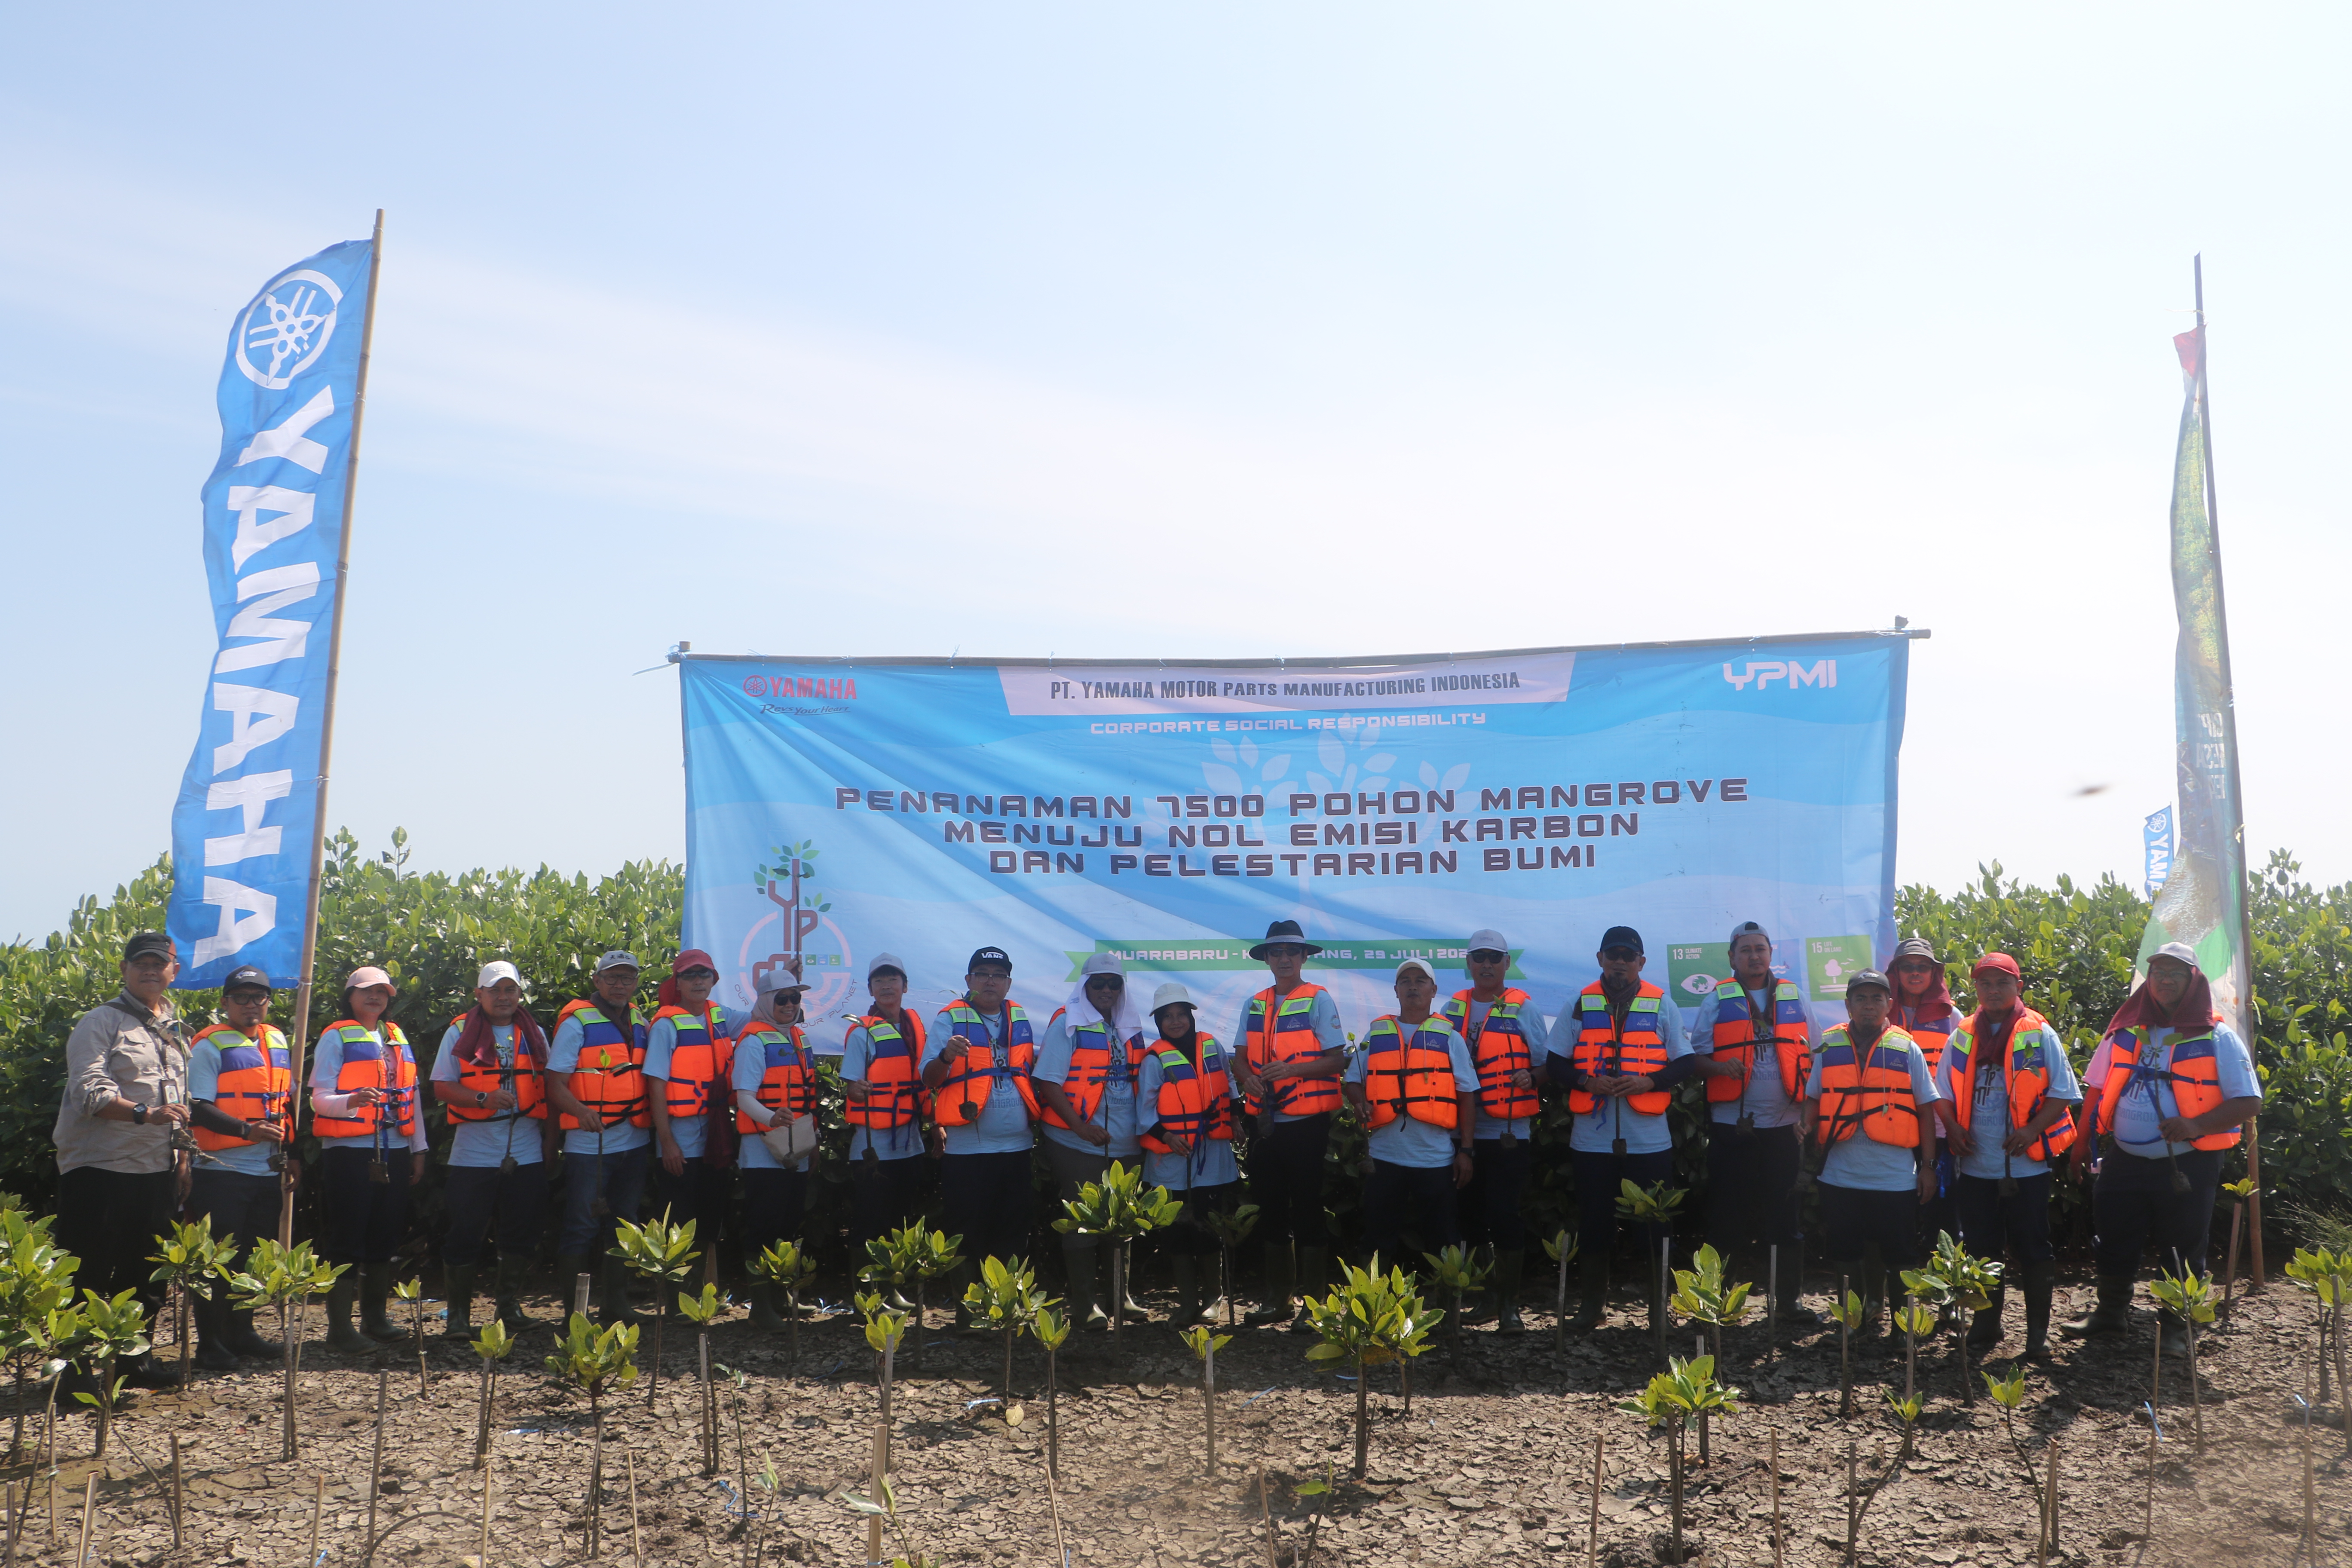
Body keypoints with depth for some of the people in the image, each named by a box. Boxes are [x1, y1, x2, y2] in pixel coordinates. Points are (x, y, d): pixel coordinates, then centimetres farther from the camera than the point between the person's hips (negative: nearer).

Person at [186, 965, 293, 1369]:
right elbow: (198, 1109, -15)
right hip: (222, 1171, -7)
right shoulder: (209, 1045, -7)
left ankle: (241, 1332, 26)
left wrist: (289, 1149, 15)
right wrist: (246, 1130, -26)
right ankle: (210, 1343, 7)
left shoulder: (277, 1041, 13)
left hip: (268, 1171, 7)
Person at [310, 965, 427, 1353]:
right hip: (349, 1151, -6)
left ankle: (375, 1317, 20)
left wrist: (418, 1149, 15)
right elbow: (320, 1098, -10)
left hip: (393, 1151, 6)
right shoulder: (336, 1038, -2)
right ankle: (339, 1325, 1)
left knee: (385, 1236, 9)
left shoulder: (397, 1038, 15)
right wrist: (351, 1101, -31)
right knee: (347, 1237, -4)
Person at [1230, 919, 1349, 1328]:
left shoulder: (1319, 1000, -4)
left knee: (1308, 1210, 0)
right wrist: (1247, 1078, -11)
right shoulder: (1254, 1005, 11)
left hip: (1307, 1122, -5)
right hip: (1266, 1122, 5)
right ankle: (1278, 1297, 24)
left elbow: (1337, 1061, -9)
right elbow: (1241, 1060, 11)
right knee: (1270, 1208, 12)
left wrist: (1291, 1069, -21)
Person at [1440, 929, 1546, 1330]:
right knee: (1471, 1216, 10)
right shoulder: (1454, 1009, 9)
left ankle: (1510, 1303, 6)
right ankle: (1489, 1295, 25)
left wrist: (1531, 1077, -22)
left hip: (1509, 1133, -4)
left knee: (1505, 1216, -5)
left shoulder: (1524, 1009, 0)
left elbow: (1548, 1067, -1)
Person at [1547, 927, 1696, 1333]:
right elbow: (1555, 1064, 4)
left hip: (1649, 1140, -1)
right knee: (1593, 1222, 6)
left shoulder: (1662, 1006, 5)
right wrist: (1589, 1082, -14)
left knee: (1652, 1223, 4)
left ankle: (1657, 1304, 19)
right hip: (1592, 1139, 1)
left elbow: (1685, 1063, 3)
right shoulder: (1580, 1006, 5)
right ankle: (1593, 1302, 20)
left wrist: (1648, 1082, -14)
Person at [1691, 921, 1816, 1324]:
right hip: (1732, 1126, -2)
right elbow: (1697, 1059, 1)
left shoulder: (1793, 998, 10)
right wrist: (1720, 1066, -20)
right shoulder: (1717, 1002, 2)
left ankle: (1788, 1300, 17)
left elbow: (1809, 1057, 15)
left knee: (1787, 1217, 6)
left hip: (1784, 1125, 3)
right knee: (1727, 1218, 1)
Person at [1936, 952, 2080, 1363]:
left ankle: (2038, 1333, 14)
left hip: (2026, 1164, -3)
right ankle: (1985, 1329, 24)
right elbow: (1943, 1090, 13)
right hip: (1975, 1165, 3)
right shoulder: (1962, 1036, 8)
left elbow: (2061, 1092, -4)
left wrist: (2033, 1129, -17)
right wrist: (1952, 1127, -4)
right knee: (1981, 1250, 11)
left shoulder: (2039, 1034, -2)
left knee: (2033, 1250, 3)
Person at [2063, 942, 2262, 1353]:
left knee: (2182, 1250, 7)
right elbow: (2099, 1090, 13)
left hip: (2187, 1166, -3)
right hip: (2125, 1161, 3)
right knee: (2114, 1242, 12)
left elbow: (2249, 1102, -8)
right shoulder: (2126, 1033, 6)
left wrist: (2196, 1126, -23)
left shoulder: (2218, 1039, -5)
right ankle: (2111, 1312, 31)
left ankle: (2176, 1329, 23)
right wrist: (2082, 1143, 5)